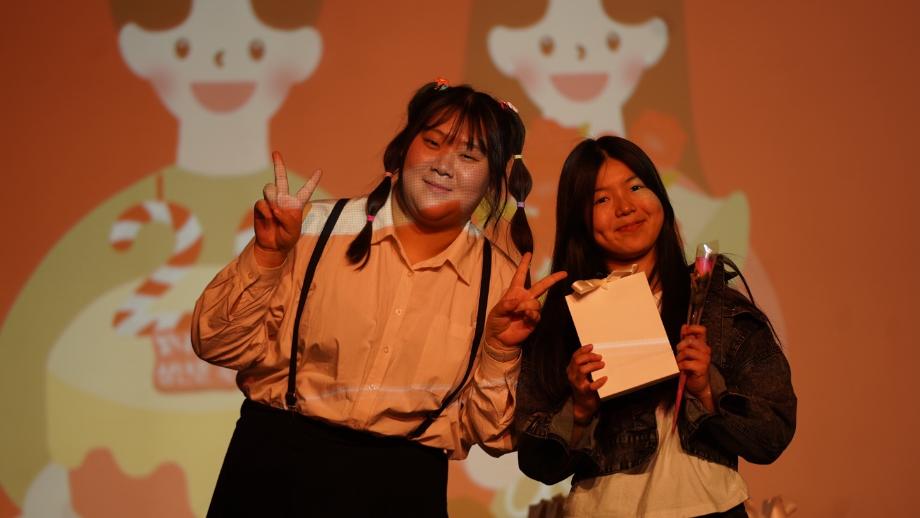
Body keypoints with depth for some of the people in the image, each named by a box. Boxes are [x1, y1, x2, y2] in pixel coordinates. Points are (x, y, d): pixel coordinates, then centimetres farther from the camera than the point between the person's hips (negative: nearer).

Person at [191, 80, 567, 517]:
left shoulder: (503, 280, -2)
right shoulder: (320, 228, -5)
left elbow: (488, 431, 1)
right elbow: (221, 345, -4)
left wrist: (501, 350, -14)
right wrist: (267, 254, -15)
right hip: (277, 467, -1)